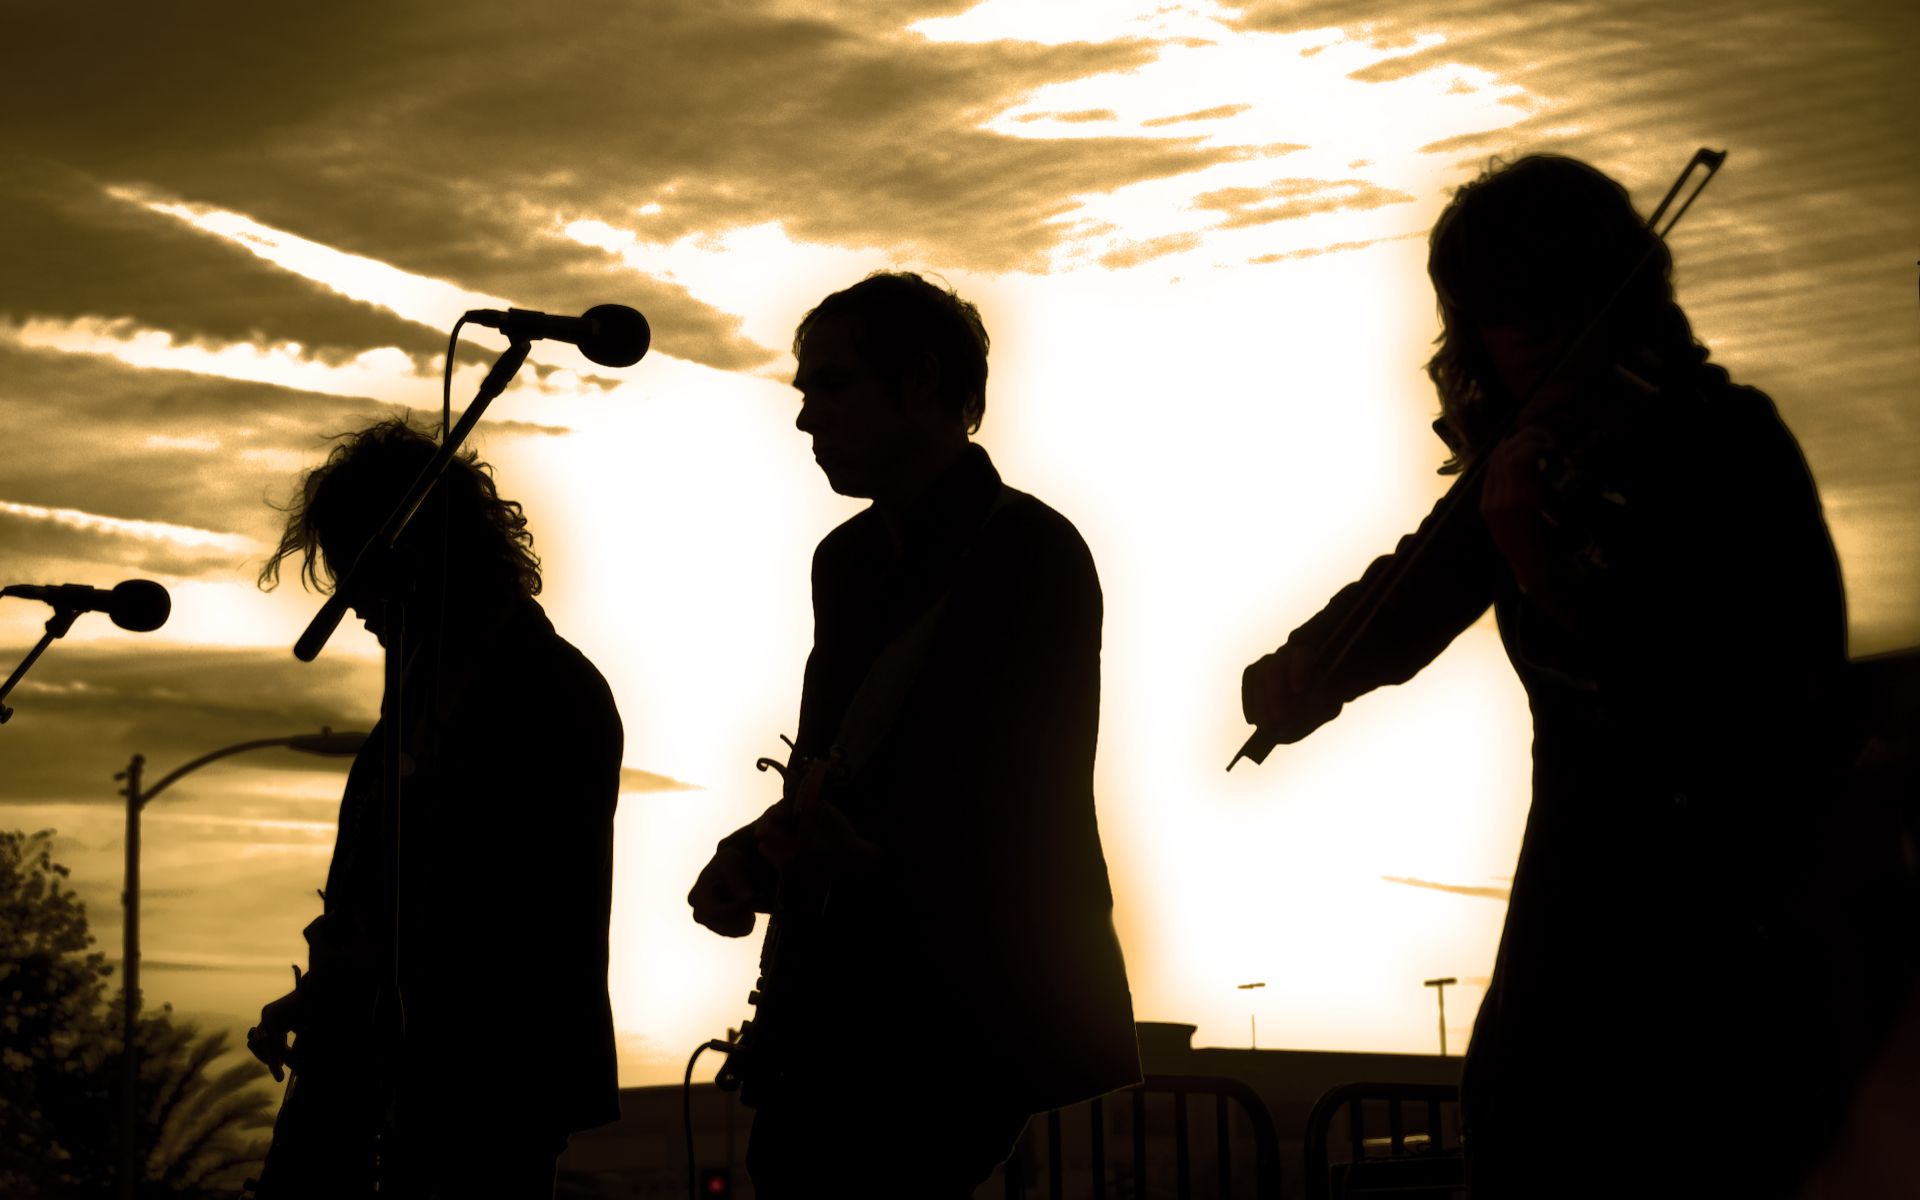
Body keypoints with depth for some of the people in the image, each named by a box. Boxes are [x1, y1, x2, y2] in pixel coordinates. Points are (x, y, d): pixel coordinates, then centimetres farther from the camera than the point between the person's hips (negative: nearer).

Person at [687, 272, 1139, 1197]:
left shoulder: (1032, 552, -9)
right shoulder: (846, 560, 15)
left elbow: (1030, 809, -14)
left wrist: (874, 858, -28)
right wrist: (752, 858, -2)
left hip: (968, 1016, -7)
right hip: (837, 1010, 7)